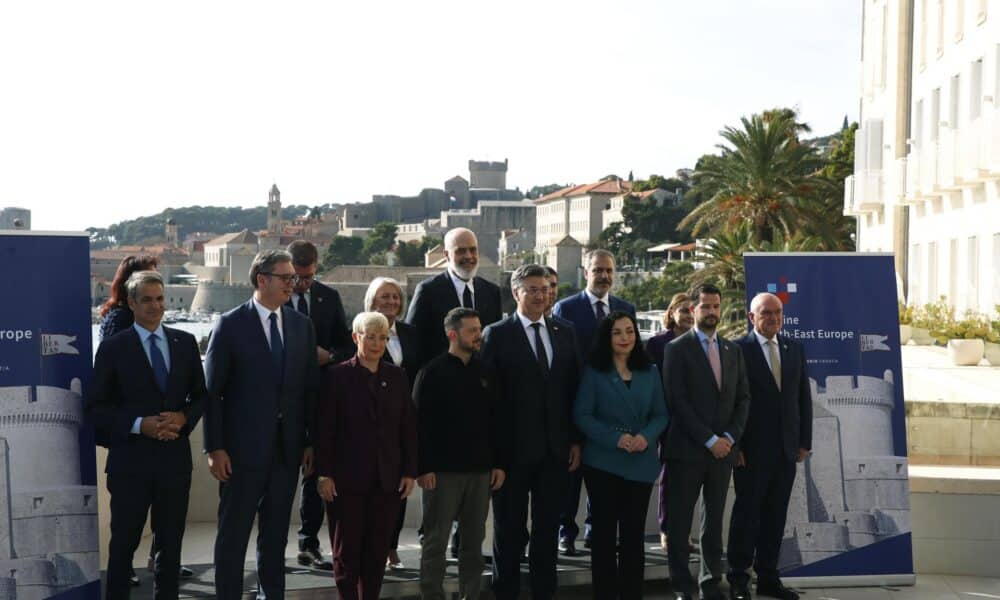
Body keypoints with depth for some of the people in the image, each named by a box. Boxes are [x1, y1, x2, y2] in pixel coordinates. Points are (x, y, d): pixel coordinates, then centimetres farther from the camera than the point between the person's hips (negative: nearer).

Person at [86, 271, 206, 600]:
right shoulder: (113, 347, -3)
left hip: (175, 457, 3)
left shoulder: (185, 342, 7)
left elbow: (200, 395, 11)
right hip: (131, 461, -3)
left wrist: (184, 417, -9)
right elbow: (96, 407, -5)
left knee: (171, 543, 12)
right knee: (124, 543, 7)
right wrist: (139, 424, -17)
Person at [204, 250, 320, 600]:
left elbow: (310, 388, 9)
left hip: (287, 448, 4)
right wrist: (214, 448, -11)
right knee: (233, 533, 5)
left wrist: (311, 442, 5)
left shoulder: (302, 325, 7)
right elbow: (212, 391, -6)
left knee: (276, 532, 13)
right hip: (243, 447, -4)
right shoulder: (231, 325, -6)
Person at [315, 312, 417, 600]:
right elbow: (324, 429, -5)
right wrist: (324, 474, -10)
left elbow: (408, 427, 8)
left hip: (387, 479, 3)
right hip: (347, 479, -3)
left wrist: (409, 471, 2)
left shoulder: (397, 376, 9)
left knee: (378, 551, 6)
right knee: (346, 551, 4)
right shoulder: (337, 376, -2)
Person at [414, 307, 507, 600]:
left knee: (474, 540, 10)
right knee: (436, 541, 2)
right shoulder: (432, 373, -4)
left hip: (480, 471, 5)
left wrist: (499, 463, 7)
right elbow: (420, 423, -8)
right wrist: (423, 468, -13)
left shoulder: (484, 373, 10)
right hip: (442, 471, -5)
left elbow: (495, 422, 12)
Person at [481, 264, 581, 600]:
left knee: (548, 528, 11)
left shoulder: (565, 334, 9)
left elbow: (574, 391, 10)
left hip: (556, 449, 4)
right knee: (509, 528, 8)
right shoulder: (497, 334, -4)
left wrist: (576, 440, 4)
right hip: (513, 447, -4)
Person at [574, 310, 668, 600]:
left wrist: (646, 436, -13)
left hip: (641, 464, 3)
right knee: (604, 532, 4)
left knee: (634, 534, 7)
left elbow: (660, 414, 7)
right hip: (603, 462, -2)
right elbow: (581, 415, -7)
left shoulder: (649, 372, 8)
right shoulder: (593, 372, -2)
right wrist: (615, 438, -18)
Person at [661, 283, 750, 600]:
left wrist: (730, 437, -4)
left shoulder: (733, 350, 13)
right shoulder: (677, 348, -2)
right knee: (679, 522, 0)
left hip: (723, 449, 4)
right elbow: (677, 401, -10)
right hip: (687, 449, -4)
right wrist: (709, 440, -13)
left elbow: (743, 398, 11)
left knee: (714, 521, 9)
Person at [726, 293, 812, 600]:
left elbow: (804, 397, 12)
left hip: (787, 448, 5)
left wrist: (805, 441, 7)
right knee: (747, 512, 2)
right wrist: (734, 445, -12)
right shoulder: (738, 350, -6)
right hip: (753, 448, -5)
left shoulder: (794, 348, 10)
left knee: (776, 514, 9)